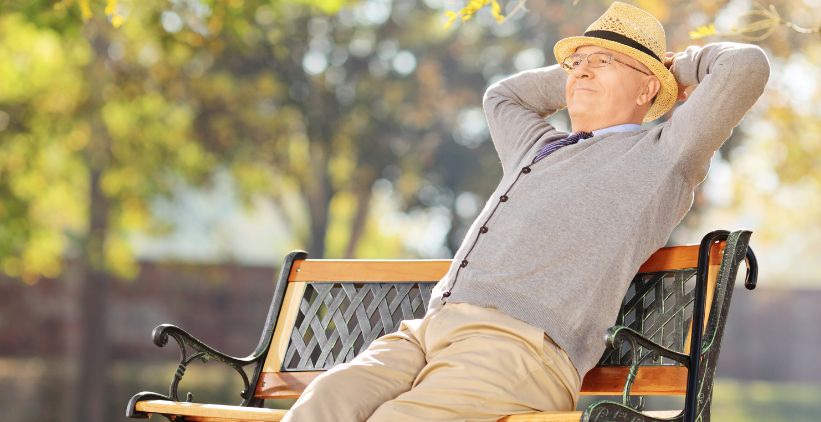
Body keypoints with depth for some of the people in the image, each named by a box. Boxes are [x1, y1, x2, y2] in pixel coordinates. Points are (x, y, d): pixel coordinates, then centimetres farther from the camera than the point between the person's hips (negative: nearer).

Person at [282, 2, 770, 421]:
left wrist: (681, 64, 25)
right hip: (425, 332, 7)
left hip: (523, 346, -6)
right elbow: (502, 96, 58)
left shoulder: (662, 154, 15)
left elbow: (747, 65, 6)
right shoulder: (537, 146, 36)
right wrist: (574, 73, 48)